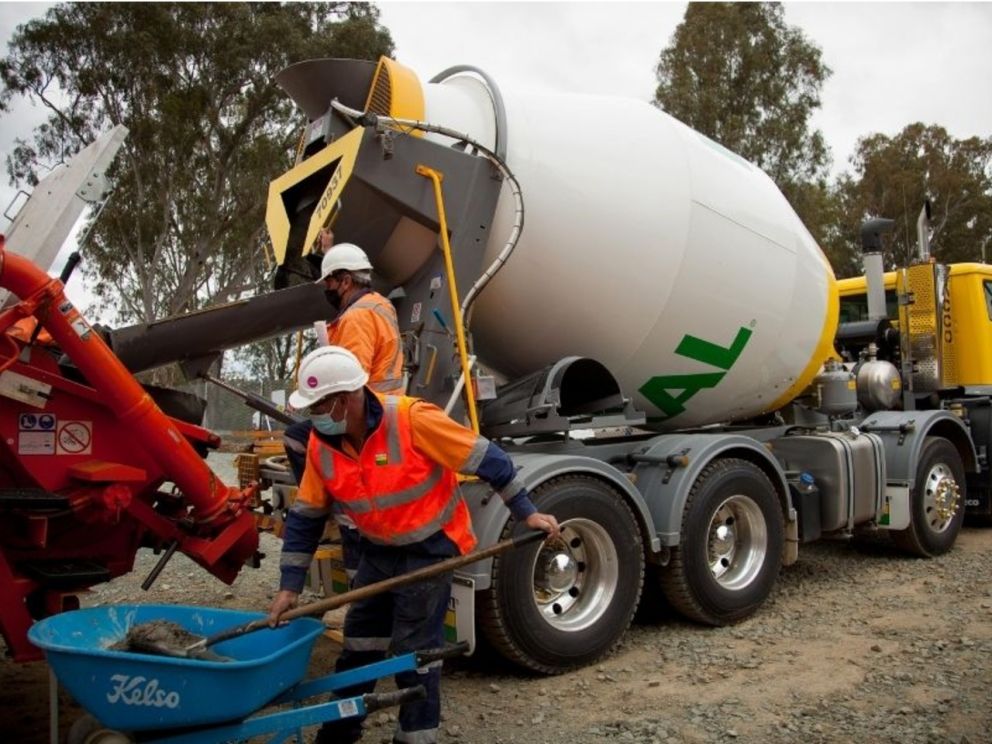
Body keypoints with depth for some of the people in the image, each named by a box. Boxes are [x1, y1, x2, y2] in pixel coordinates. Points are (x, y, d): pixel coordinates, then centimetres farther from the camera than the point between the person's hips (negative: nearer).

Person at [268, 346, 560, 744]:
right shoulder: (321, 443, -10)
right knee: (358, 642, 15)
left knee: (414, 649, -1)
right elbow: (306, 517, 0)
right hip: (379, 550, 6)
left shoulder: (412, 419, -28)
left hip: (429, 549, -6)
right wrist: (289, 586, -3)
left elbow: (487, 459, -21)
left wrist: (526, 512, -16)